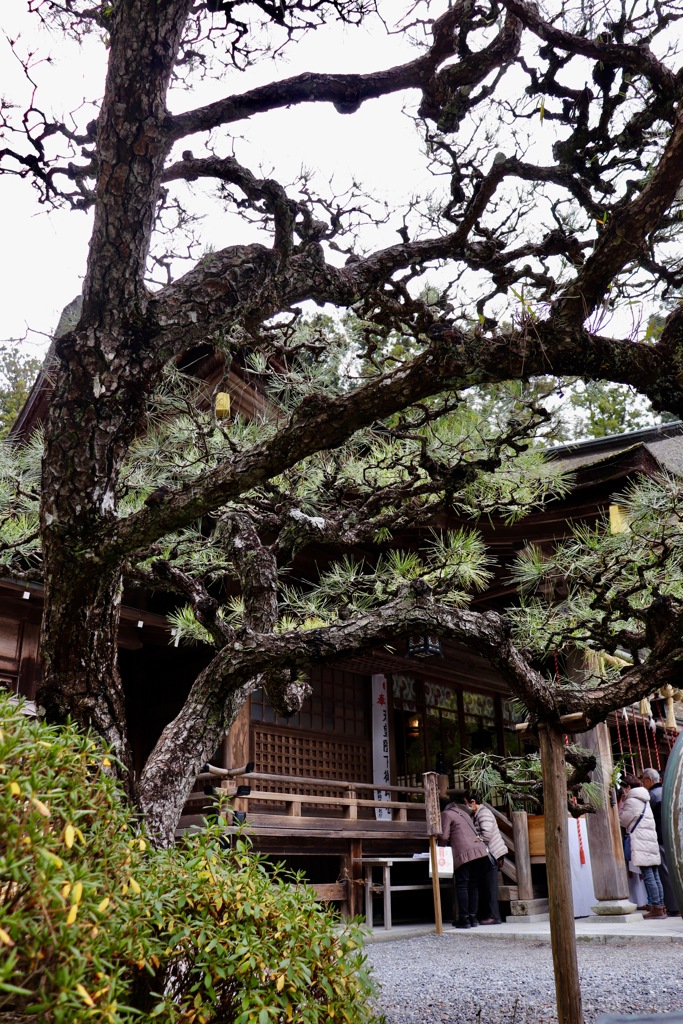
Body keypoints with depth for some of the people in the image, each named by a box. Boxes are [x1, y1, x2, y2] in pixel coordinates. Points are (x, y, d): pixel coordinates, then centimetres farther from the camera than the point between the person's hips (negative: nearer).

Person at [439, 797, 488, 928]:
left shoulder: (446, 814, 3)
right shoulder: (462, 812, 26)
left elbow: (444, 837, -4)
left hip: (464, 853, -7)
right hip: (479, 850, 7)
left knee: (461, 885, -2)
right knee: (473, 885, 10)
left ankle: (464, 919, -3)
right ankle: (473, 917, 10)